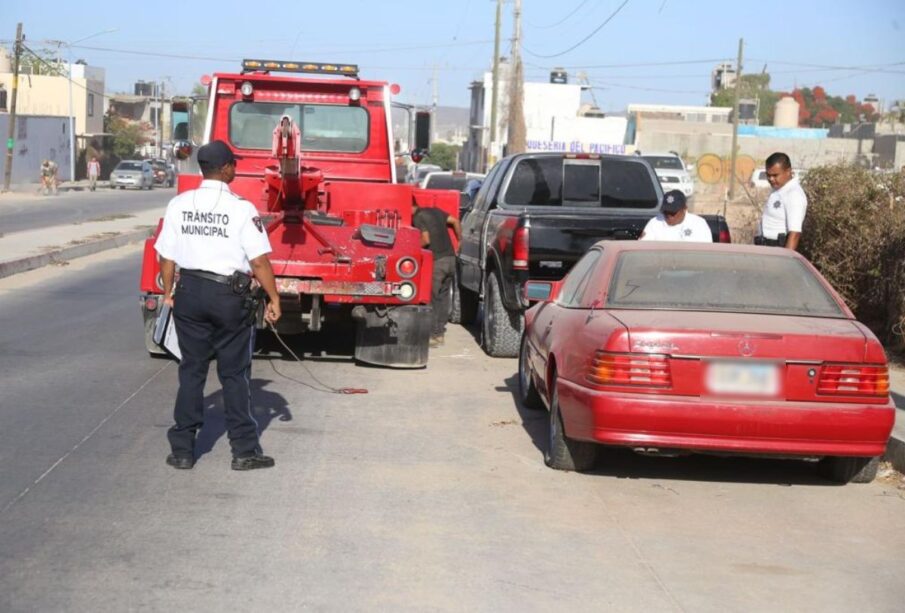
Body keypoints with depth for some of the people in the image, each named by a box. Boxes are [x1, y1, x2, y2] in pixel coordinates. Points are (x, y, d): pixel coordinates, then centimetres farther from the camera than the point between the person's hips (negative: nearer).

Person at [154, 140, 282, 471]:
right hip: (229, 295, -3)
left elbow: (167, 257, 4)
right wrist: (273, 298, -3)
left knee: (191, 370, 11)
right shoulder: (241, 208, -11)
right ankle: (244, 450, 11)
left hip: (189, 291, 3)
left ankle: (182, 449, 13)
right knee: (234, 373, 7)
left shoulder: (179, 204, 1)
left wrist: (168, 293, 17)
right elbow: (259, 260, -12)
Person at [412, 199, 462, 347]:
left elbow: (426, 240, -14)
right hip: (451, 258, 7)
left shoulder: (417, 218, -7)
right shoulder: (434, 211, 16)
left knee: (432, 298, -1)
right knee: (443, 296, 13)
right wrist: (460, 240, 25)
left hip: (437, 261, -7)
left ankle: (433, 335, -2)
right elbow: (455, 221, 16)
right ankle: (440, 333, 16)